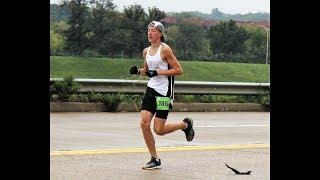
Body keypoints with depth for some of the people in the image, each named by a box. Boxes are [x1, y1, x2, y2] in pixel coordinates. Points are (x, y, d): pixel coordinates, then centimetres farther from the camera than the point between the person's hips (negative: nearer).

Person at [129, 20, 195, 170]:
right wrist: (138, 71, 3)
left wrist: (158, 72, -18)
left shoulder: (165, 49, -10)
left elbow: (179, 70, -11)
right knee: (144, 124, -6)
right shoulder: (146, 51, 10)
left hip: (164, 92, -7)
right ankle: (155, 160, 6)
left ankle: (185, 124, 23)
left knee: (159, 130, -6)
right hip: (151, 90, 7)